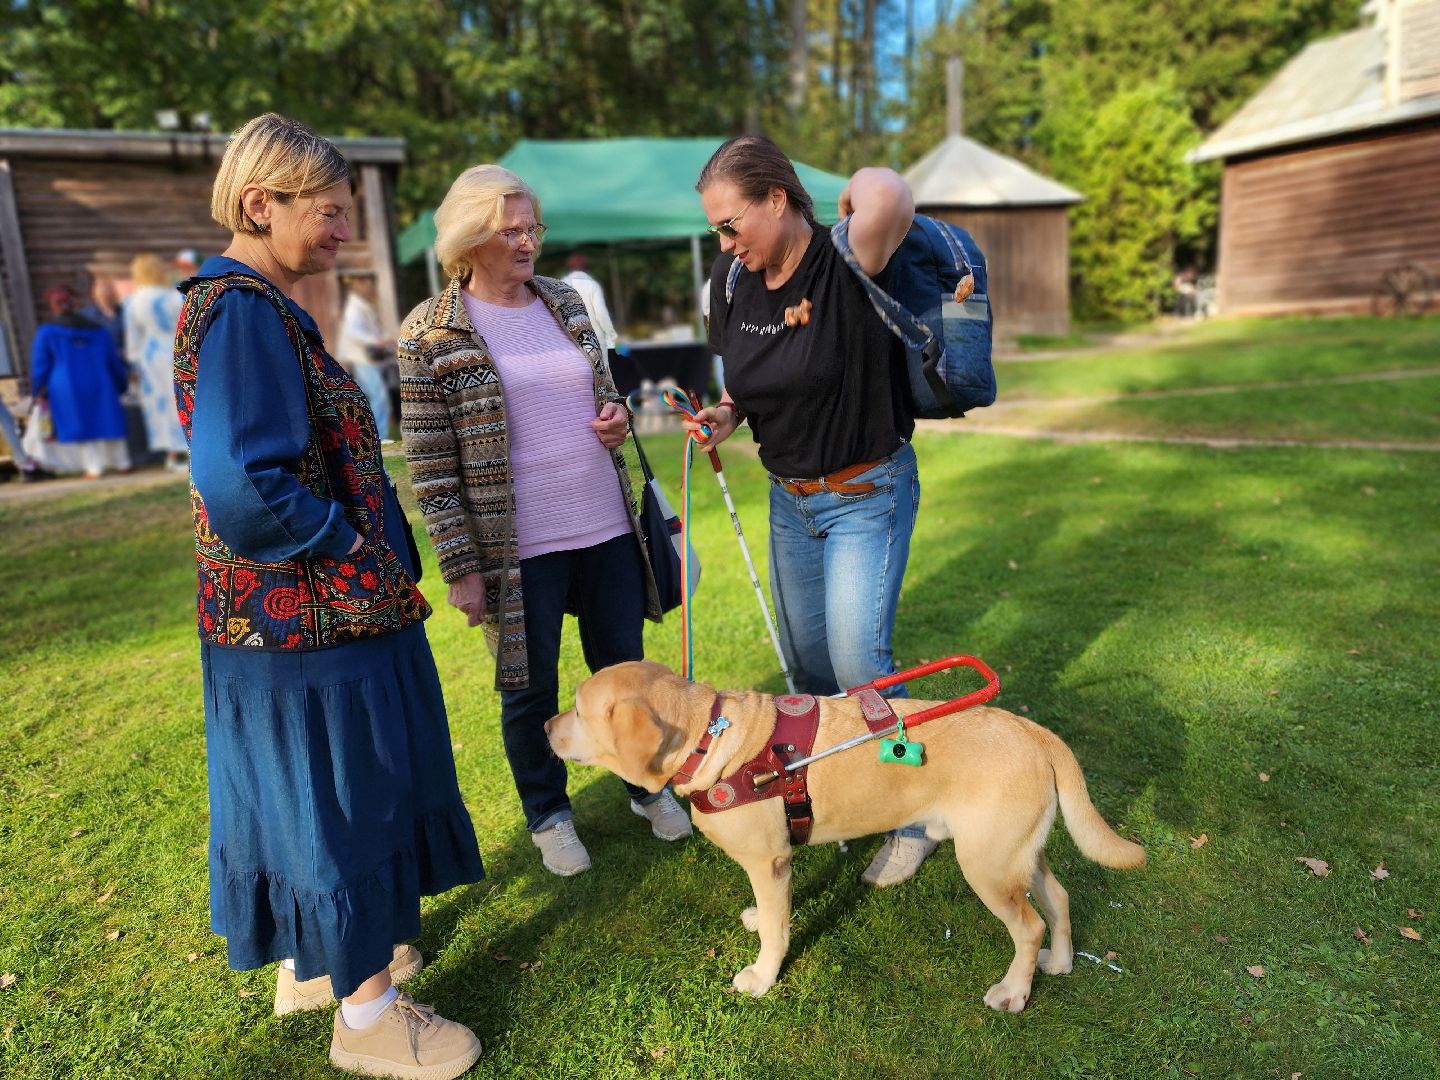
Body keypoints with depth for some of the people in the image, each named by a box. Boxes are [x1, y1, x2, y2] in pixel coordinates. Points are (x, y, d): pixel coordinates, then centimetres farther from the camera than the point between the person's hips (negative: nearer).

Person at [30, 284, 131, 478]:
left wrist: (39, 391, 11)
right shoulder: (98, 331, 8)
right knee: (108, 423, 9)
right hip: (100, 387, 3)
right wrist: (122, 385, 23)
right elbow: (114, 362, 12)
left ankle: (94, 466, -1)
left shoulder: (46, 332, -2)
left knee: (78, 425, 4)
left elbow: (39, 365, 0)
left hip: (66, 390, -2)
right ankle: (121, 462, 7)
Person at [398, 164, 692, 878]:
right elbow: (429, 463, -7)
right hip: (517, 546, -4)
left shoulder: (565, 303, 8)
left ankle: (646, 785, 40)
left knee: (624, 667, 16)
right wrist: (461, 566, -9)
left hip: (607, 528, 4)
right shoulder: (430, 334, -7)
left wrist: (615, 416, -3)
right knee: (530, 689, 11)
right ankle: (548, 816, 35)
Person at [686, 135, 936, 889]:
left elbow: (889, 200, -45)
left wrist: (864, 186, -22)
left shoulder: (844, 269, -21)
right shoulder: (732, 278, -1)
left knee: (858, 661, -10)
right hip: (788, 496, 7)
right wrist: (727, 415, -8)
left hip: (866, 495, -6)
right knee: (807, 658, 14)